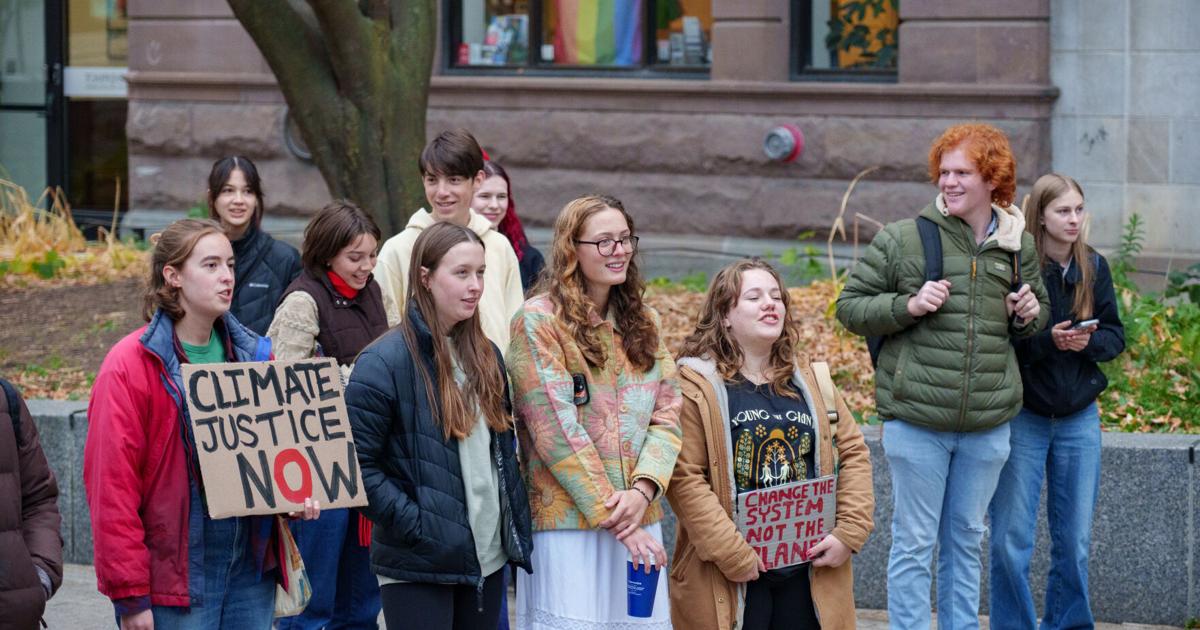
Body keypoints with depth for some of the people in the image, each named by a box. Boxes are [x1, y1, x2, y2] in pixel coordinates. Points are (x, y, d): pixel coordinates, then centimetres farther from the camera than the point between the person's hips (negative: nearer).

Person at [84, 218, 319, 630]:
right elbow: (111, 484, -11)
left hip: (251, 567, 6)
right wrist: (130, 595, -13)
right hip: (174, 576, -6)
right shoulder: (131, 366, -8)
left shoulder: (256, 356, 10)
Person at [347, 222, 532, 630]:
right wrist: (413, 524, -19)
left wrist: (516, 525, 11)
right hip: (418, 567, -7)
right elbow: (358, 463, -15)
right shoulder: (384, 362, -12)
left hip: (487, 560, 7)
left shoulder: (484, 357, 12)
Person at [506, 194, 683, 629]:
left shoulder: (642, 323, 15)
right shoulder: (540, 320, -5)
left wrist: (642, 490, -10)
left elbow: (666, 417, 8)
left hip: (639, 522, 6)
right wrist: (610, 515, -13)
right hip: (567, 522, -6)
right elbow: (556, 430, -11)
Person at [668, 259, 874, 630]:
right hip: (732, 579, -5)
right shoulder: (695, 384, -6)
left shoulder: (807, 379, 13)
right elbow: (684, 476, -13)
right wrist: (732, 556, -18)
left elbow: (853, 450, 14)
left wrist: (850, 531, 1)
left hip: (808, 572, 5)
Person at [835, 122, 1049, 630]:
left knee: (966, 539, 16)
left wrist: (1029, 315, -1)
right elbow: (850, 307, -2)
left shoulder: (1019, 246, 7)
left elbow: (1039, 312, 23)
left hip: (987, 425, 4)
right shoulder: (901, 239, -5)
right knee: (914, 543, 2)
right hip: (917, 420, -4)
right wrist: (908, 306, -18)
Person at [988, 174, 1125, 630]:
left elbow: (1116, 336, 7)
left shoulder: (1093, 267, 3)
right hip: (1022, 417, -4)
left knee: (1074, 539, 9)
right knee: (1011, 538, -2)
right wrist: (1046, 340, -24)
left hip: (1079, 419, 4)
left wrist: (1089, 340, -14)